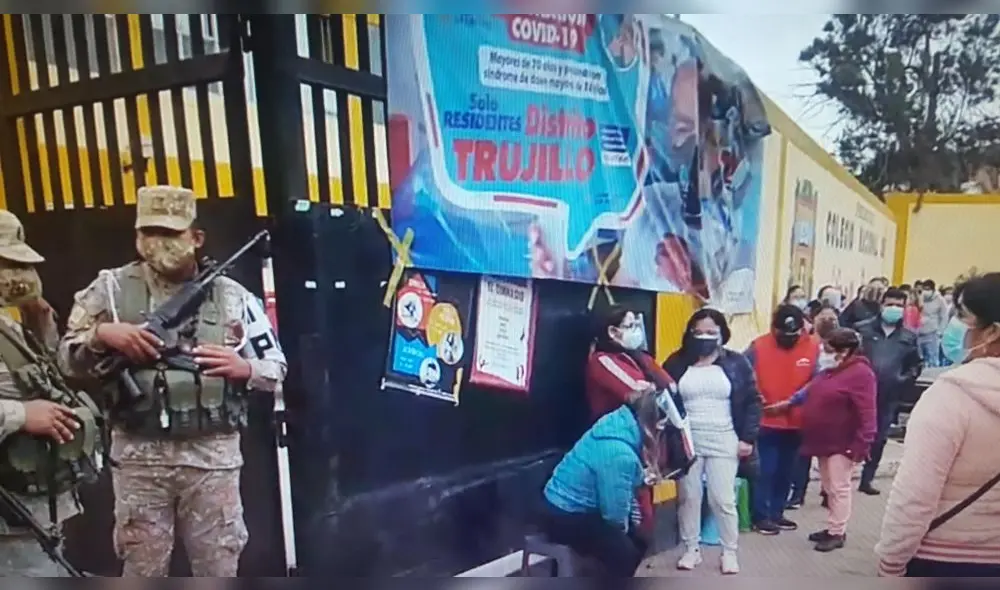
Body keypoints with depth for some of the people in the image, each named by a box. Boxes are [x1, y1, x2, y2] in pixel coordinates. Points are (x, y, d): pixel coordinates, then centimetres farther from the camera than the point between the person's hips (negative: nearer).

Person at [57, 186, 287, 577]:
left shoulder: (231, 295, 1)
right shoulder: (111, 288, 3)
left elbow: (276, 368, 3)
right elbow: (66, 359, 4)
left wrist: (243, 368, -18)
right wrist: (102, 334, -15)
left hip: (213, 454, 0)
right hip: (139, 454, 1)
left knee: (219, 565, 12)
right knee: (141, 567, 16)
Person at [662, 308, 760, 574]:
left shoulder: (737, 363, 0)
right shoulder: (676, 363, 1)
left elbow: (752, 401, 2)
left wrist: (748, 438, -5)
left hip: (724, 441, -1)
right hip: (686, 441, 1)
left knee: (723, 500, 3)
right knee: (689, 497, 10)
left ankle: (730, 552, 22)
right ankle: (691, 549, 26)